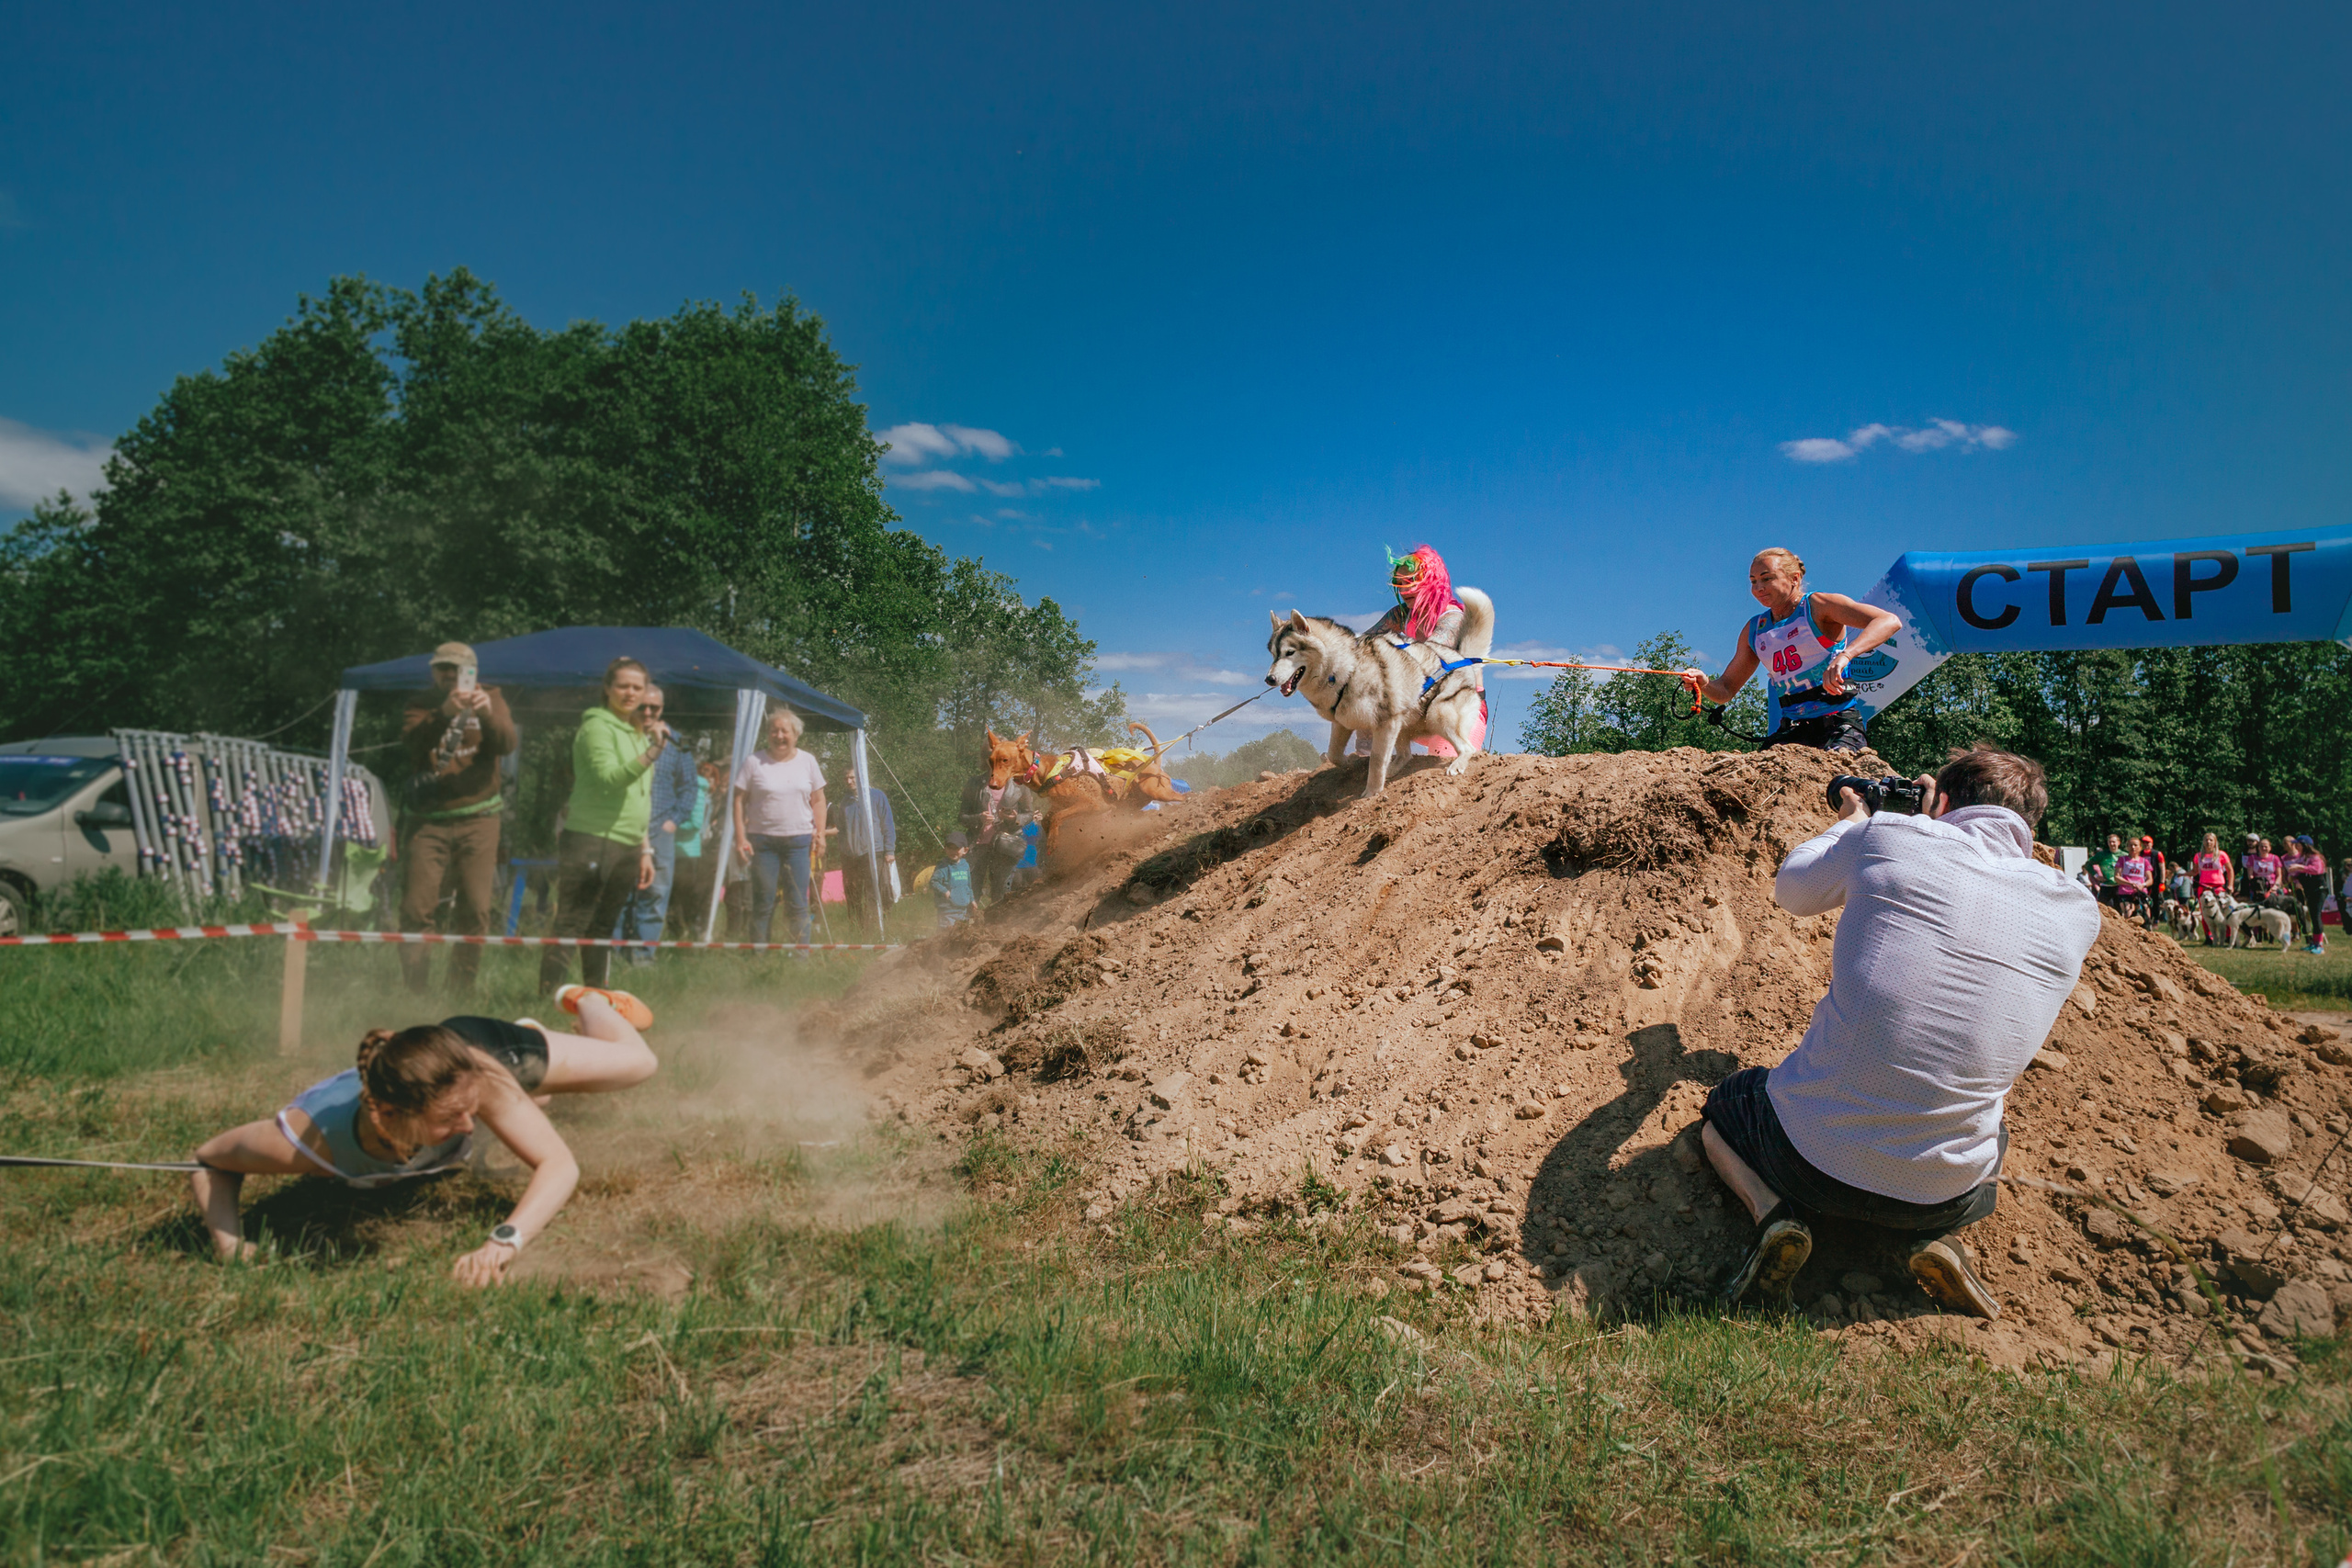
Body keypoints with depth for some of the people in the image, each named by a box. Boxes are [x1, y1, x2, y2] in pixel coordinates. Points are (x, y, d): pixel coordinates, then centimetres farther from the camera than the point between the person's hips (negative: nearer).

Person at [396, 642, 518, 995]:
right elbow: (413, 744, -14)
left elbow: (507, 745, -9)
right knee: (416, 908, -6)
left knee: (477, 909, -5)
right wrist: (444, 713, -31)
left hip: (477, 820, 0)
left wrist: (488, 713, -29)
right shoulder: (420, 705, 8)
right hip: (428, 821, 0)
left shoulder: (490, 698, 9)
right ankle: (414, 990, 4)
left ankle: (461, 989, 6)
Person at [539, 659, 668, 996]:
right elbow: (609, 778, -21)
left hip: (627, 846, 8)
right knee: (570, 924, -8)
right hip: (591, 841, -8)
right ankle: (548, 994, -7)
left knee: (602, 927, 11)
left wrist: (644, 849, 21)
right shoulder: (597, 727, -5)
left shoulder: (639, 733, 21)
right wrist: (653, 752, -31)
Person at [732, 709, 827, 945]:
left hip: (799, 840, 1)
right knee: (763, 903, 3)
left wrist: (820, 833, 1)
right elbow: (739, 800, 1)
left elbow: (818, 800, 11)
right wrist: (740, 837, -7)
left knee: (798, 903, 0)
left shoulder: (807, 761, 8)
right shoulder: (754, 762, 1)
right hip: (762, 840, -1)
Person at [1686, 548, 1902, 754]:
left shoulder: (1817, 606, -3)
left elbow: (1889, 621, -17)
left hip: (1836, 720, -5)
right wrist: (1705, 684, -6)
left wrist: (1844, 655, -34)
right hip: (1787, 729, 5)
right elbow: (1725, 690, 18)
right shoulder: (1753, 630, 14)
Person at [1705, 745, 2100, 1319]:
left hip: (1811, 1155, -3)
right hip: (1942, 1193, 3)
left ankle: (1772, 1211, -1)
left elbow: (1791, 889, 13)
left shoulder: (1888, 838, -9)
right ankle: (1937, 1234, 8)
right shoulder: (2077, 911, -1)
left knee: (1724, 1103, 31)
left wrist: (1849, 820, 31)